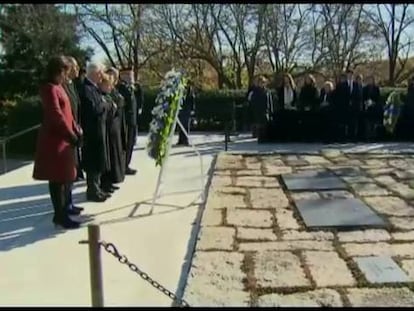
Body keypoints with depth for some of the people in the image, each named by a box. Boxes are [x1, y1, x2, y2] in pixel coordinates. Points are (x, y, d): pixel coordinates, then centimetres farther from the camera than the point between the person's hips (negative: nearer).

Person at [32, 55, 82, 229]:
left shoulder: (59, 87, 14)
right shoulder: (49, 88, -15)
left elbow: (66, 113, 16)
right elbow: (56, 115, -22)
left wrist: (76, 131, 4)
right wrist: (72, 135, -16)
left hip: (63, 138, 9)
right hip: (55, 139, -9)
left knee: (65, 175, 17)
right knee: (58, 178, -4)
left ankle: (64, 207, 31)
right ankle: (59, 216, 3)